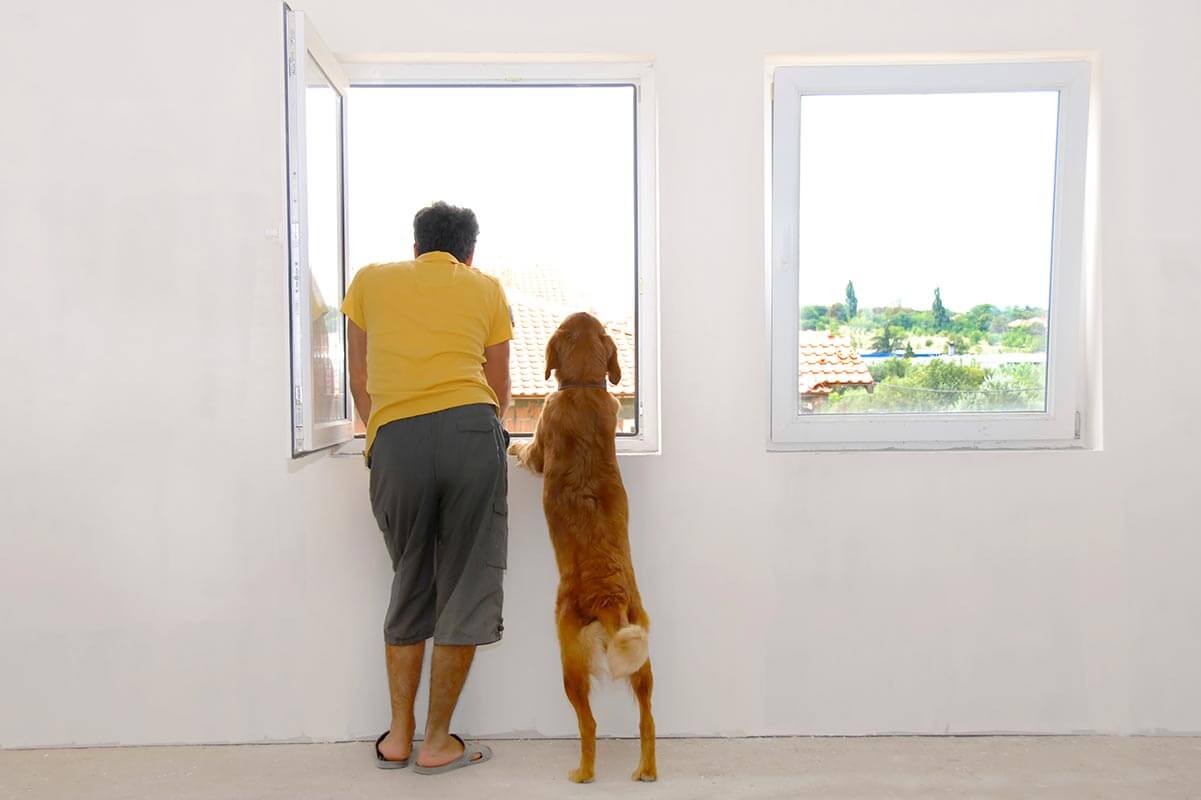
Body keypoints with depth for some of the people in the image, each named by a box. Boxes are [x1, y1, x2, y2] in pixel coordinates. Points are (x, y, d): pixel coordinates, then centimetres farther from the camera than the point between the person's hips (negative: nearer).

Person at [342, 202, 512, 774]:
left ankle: (398, 736, 25)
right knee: (466, 589, 9)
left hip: (394, 442, 2)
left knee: (409, 585, 19)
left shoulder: (371, 280, 22)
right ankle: (438, 743, 18)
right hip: (470, 431, -1)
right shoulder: (485, 288, 19)